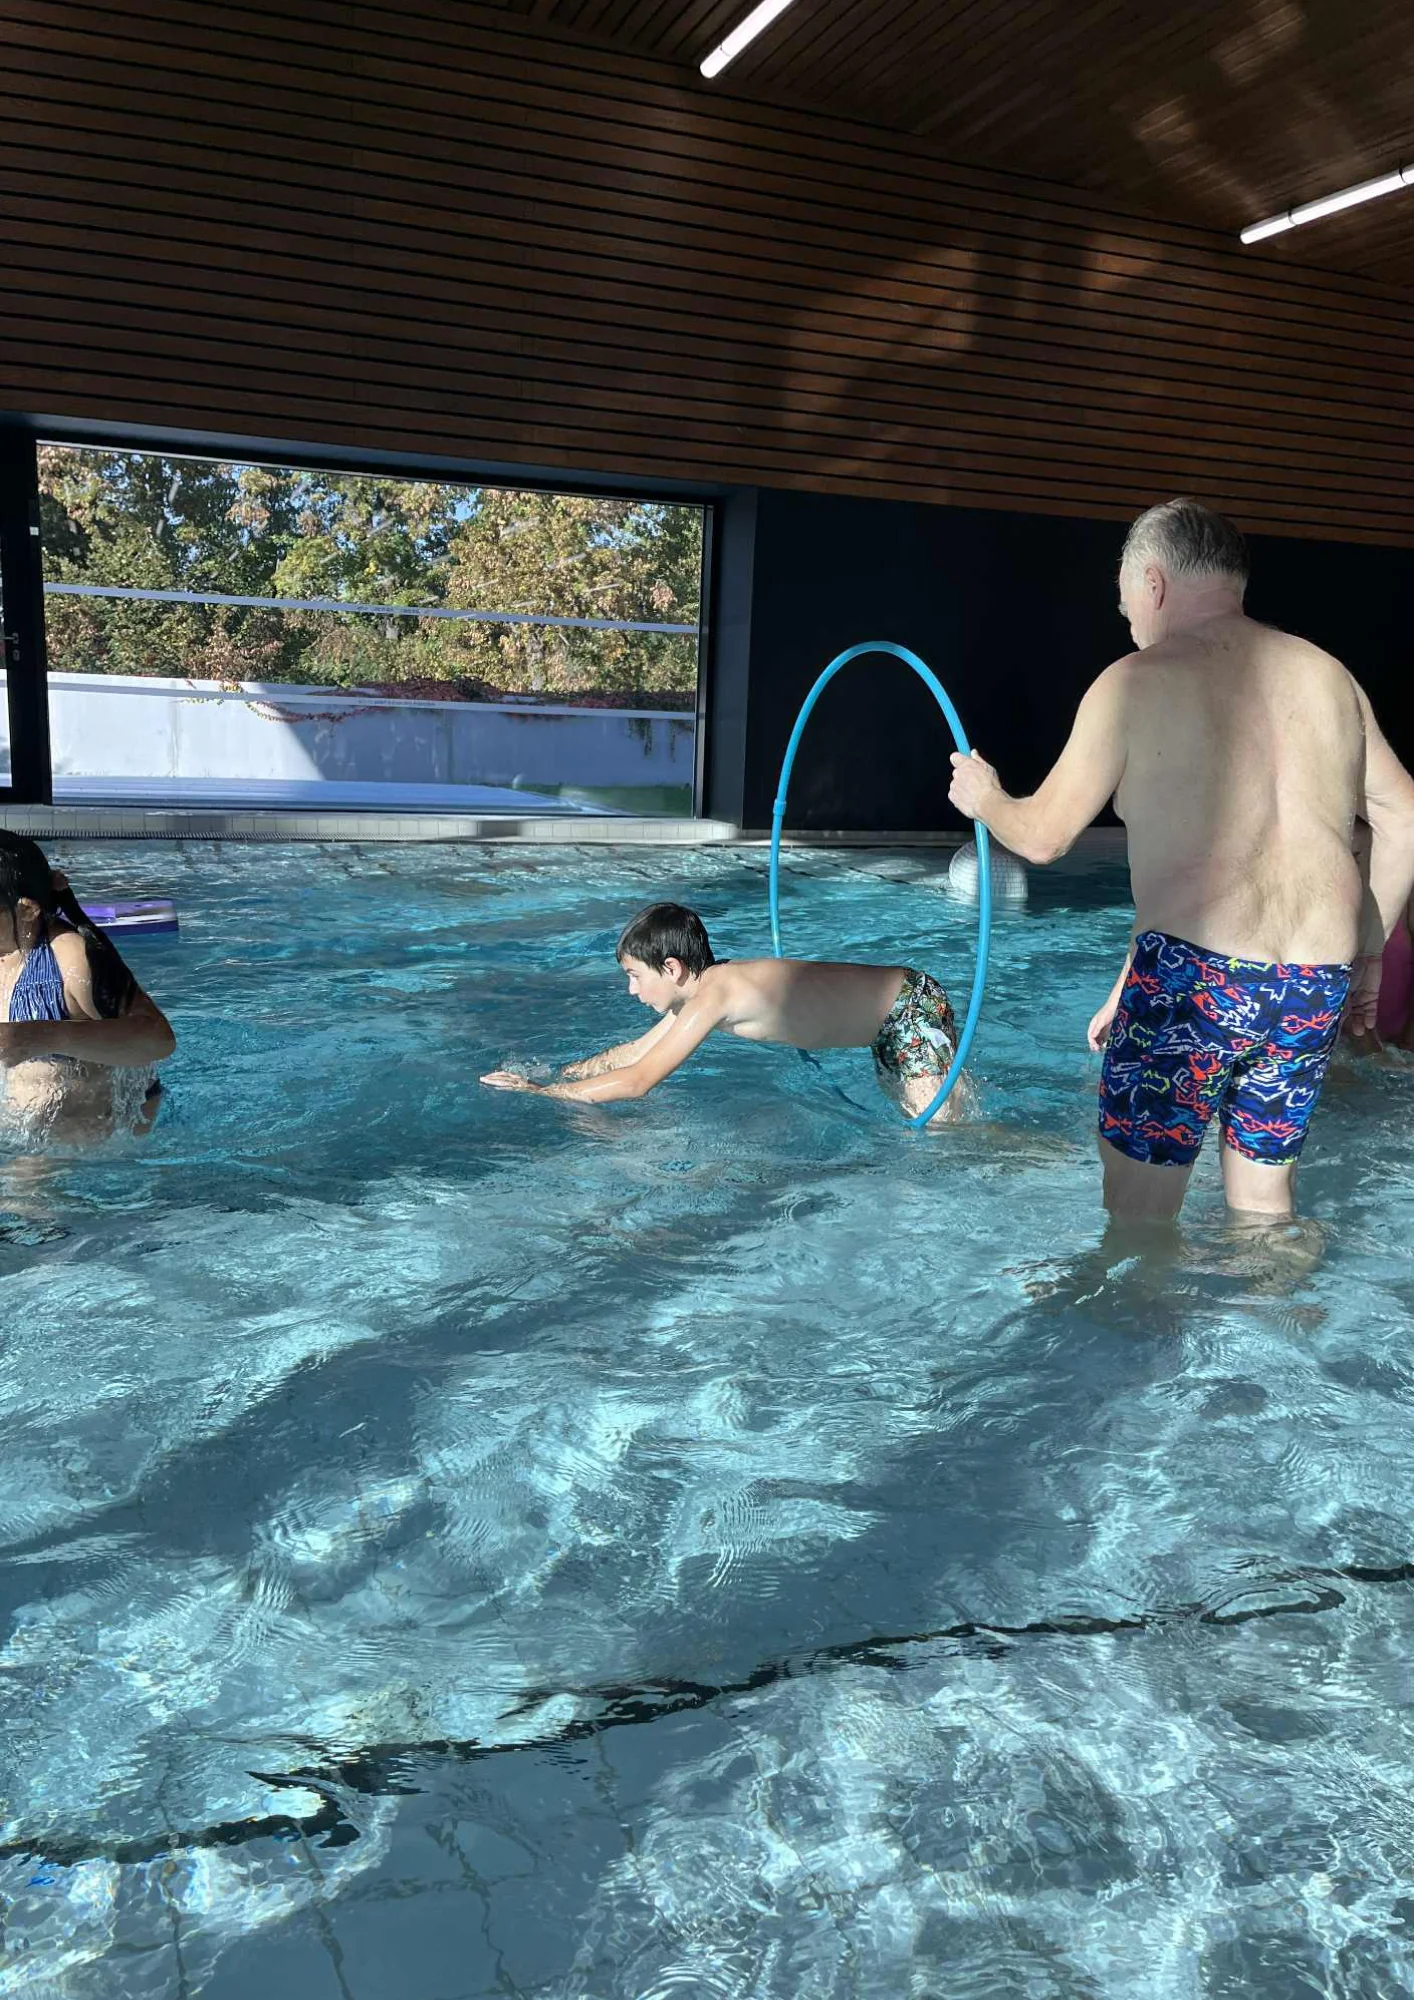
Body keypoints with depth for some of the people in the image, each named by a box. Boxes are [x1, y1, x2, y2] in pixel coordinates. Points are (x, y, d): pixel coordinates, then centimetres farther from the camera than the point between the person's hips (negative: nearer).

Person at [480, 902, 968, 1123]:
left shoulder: (714, 994, -28)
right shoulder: (712, 981, -1)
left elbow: (637, 1080, -28)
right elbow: (637, 1050, 11)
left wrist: (542, 1092, -20)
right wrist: (556, 1072, 5)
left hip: (913, 1011, -9)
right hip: (886, 1013, 9)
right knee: (919, 1124, 20)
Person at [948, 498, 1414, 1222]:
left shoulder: (1136, 683, -3)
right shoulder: (1328, 675, 12)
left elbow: (1042, 836, 0)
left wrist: (985, 798, 22)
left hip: (1192, 975, -6)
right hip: (1316, 988, 6)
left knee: (1138, 1203, 6)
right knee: (1263, 1200, 19)